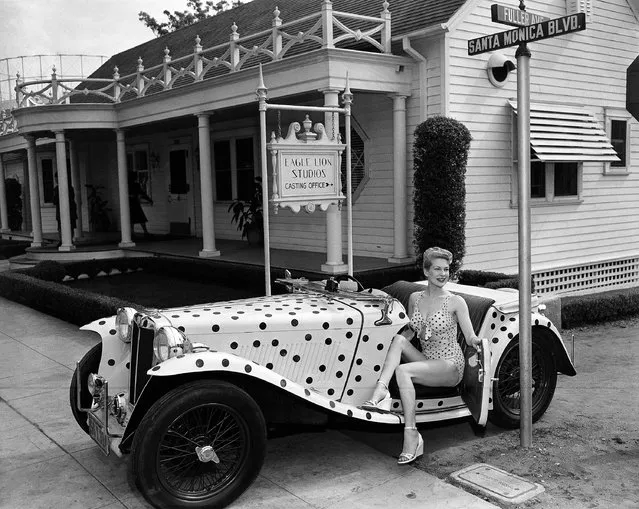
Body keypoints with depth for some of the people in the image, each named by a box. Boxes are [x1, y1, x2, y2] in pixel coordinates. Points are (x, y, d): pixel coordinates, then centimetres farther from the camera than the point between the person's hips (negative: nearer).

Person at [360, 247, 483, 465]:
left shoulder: (455, 302, -5)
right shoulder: (415, 298, 9)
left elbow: (470, 337, -9)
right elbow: (410, 332, 19)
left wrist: (475, 341, -31)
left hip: (451, 367, -5)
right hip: (427, 363, 5)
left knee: (403, 370, -29)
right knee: (399, 339, -21)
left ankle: (411, 435, -31)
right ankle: (380, 392, -37)